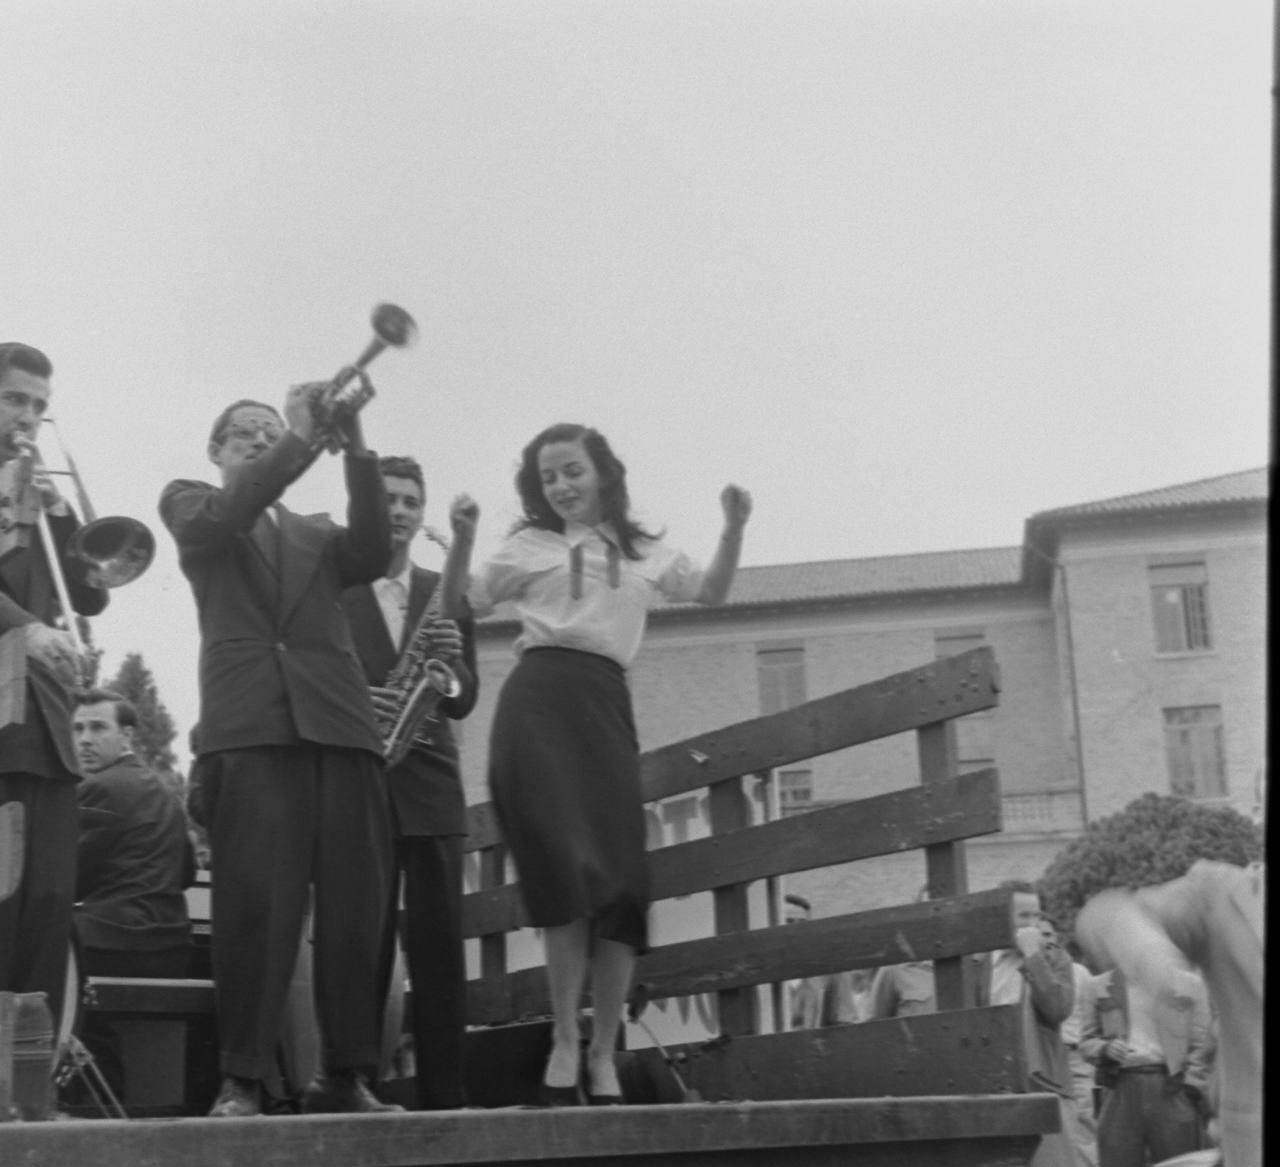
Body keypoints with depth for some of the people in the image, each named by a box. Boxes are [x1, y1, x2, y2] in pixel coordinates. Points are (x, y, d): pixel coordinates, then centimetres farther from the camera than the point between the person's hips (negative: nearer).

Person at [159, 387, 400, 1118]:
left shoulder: (315, 532, 26)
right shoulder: (190, 504, 18)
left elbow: (372, 555, 5)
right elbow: (225, 515, -5)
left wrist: (355, 450, -5)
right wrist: (301, 439, -13)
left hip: (340, 725, 4)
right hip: (250, 725, -3)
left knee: (356, 908, -2)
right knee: (255, 903, -10)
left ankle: (346, 1075, 4)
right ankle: (242, 1080, -4)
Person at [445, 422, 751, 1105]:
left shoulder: (644, 554, 20)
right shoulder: (530, 547, 12)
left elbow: (711, 593, 23)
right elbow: (461, 608, 12)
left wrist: (733, 529, 8)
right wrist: (461, 543, -4)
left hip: (606, 707, 3)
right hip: (538, 703, -3)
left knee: (622, 877, -3)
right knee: (567, 867, -14)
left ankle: (602, 1055, 5)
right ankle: (564, 1042, -3)